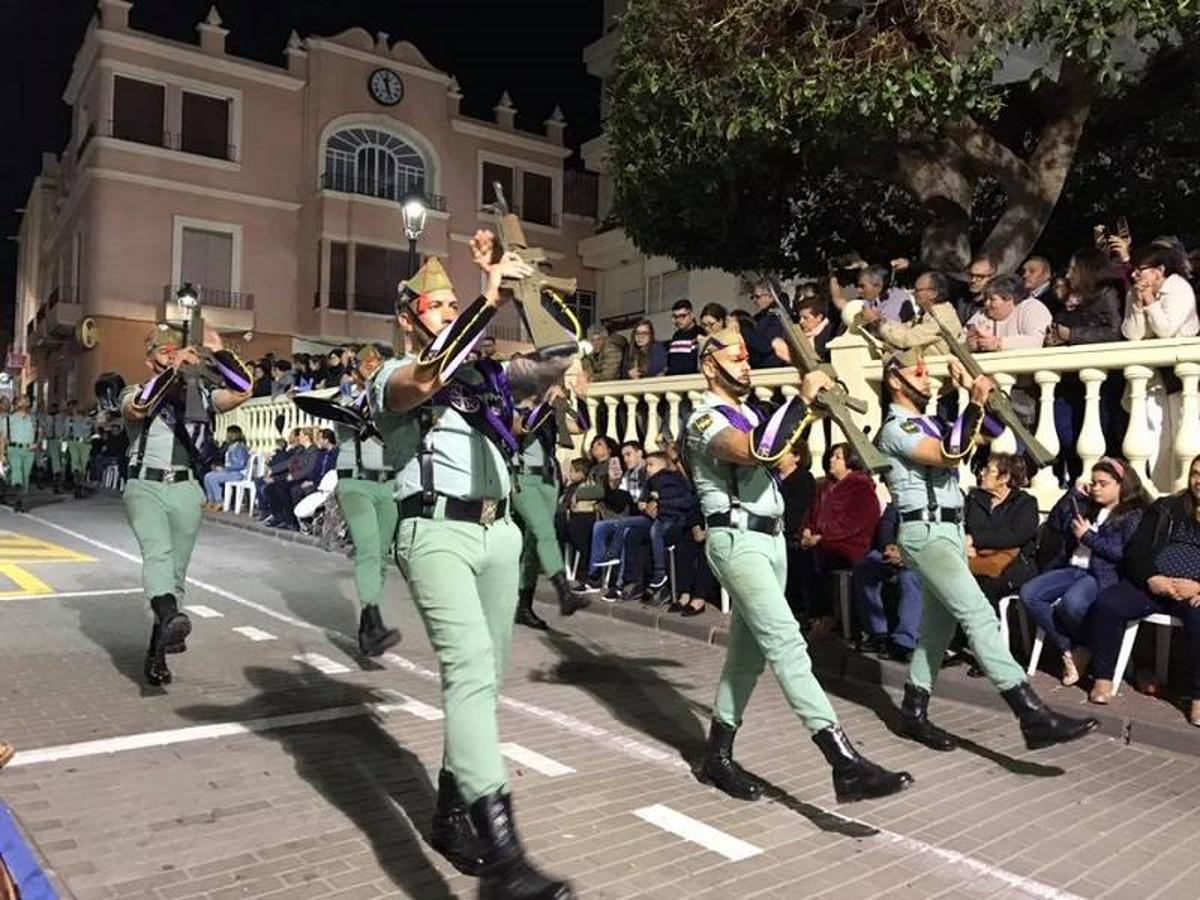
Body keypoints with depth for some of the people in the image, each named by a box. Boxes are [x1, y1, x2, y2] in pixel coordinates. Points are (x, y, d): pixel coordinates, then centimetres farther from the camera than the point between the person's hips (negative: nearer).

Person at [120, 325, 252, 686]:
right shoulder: (136, 393, 7)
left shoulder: (200, 394, 11)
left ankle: (157, 653, 16)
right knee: (157, 552, -27)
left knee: (176, 569, 5)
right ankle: (170, 619, -50)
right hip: (145, 486, -2)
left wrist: (217, 352, -6)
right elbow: (138, 407, -17)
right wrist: (172, 370, -22)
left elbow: (242, 391, -2)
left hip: (186, 489, 2)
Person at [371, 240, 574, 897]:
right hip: (437, 532, -6)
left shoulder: (486, 370, 19)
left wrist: (526, 294, 0)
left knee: (483, 675, 9)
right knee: (470, 669, -21)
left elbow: (554, 363, 7)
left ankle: (452, 815, 26)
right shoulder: (395, 375, 4)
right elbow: (427, 380, -20)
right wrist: (489, 300, -21)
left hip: (499, 530, 6)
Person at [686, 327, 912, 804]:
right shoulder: (705, 420, -9)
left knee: (747, 651, 11)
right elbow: (755, 453, -27)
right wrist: (801, 399, -23)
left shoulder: (752, 414, 19)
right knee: (786, 643, -16)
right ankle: (845, 763, -21)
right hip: (737, 541, -9)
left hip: (771, 538, 9)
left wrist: (808, 408, 8)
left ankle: (718, 755, 21)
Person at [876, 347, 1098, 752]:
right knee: (979, 615, -17)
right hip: (925, 532, -10)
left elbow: (991, 432, 22)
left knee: (939, 624, 11)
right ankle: (1033, 716, -21)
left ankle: (913, 711, 19)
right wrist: (974, 403, -24)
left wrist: (971, 393, 11)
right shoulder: (896, 428, -9)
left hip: (949, 530, 10)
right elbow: (949, 456, -22)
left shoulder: (929, 423, 19)